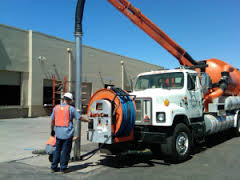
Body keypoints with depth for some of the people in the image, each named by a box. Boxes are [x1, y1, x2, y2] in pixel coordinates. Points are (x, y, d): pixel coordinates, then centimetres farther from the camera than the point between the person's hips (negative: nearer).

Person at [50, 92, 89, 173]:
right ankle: (63, 168, 11)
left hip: (58, 133, 5)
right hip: (67, 133, -5)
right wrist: (88, 120, 12)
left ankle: (53, 167, 21)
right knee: (65, 151, 4)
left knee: (57, 150, 15)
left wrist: (52, 130, 21)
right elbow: (80, 118, -2)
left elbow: (52, 121, 10)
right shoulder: (71, 108, -7)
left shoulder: (56, 108, 6)